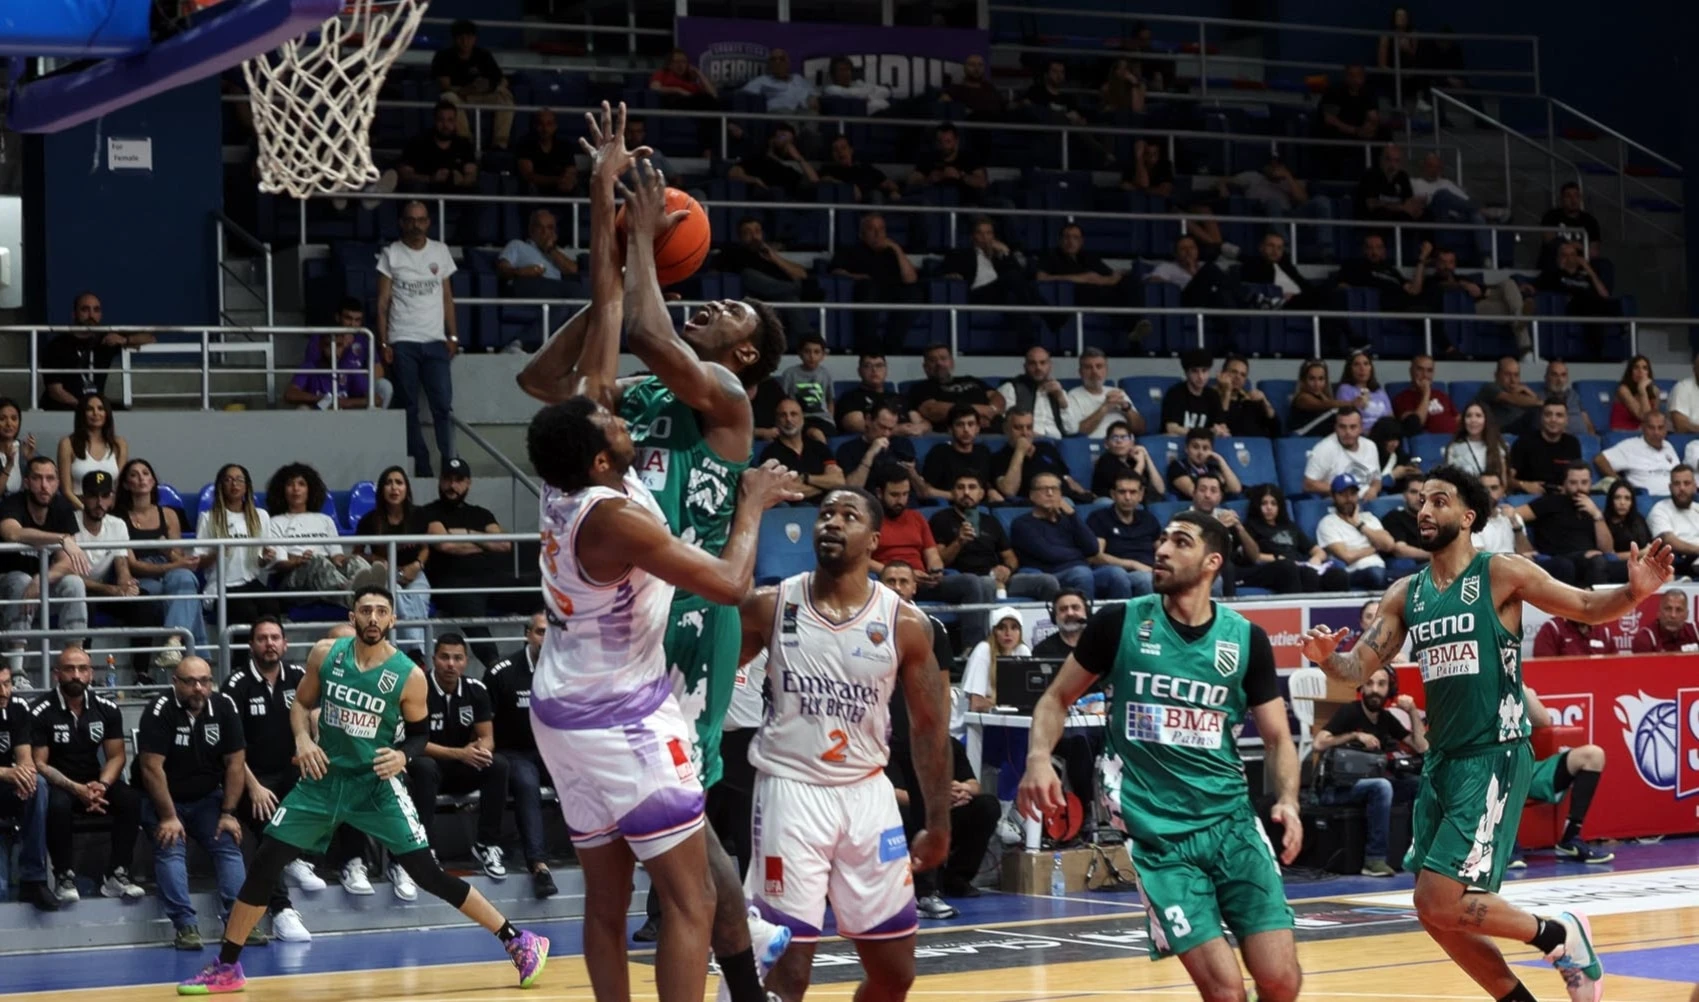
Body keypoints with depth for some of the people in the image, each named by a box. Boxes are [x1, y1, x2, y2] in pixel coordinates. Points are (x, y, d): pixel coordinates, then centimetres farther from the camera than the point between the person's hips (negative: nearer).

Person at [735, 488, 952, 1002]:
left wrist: (938, 824, 5)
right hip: (790, 790, -2)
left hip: (867, 794, 3)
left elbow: (928, 724, 6)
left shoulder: (905, 623, -2)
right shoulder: (769, 606, -4)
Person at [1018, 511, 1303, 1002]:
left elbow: (1277, 738, 8)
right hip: (1158, 833, -2)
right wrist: (1039, 758, -12)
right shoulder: (1119, 623, -2)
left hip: (1232, 820, 2)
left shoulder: (1247, 639, 2)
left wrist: (1288, 801, -11)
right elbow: (1057, 698, 8)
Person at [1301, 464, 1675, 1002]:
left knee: (1443, 901, -15)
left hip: (1495, 757, -7)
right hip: (1441, 760, 7)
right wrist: (1327, 657, -14)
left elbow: (1588, 607, -4)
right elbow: (1359, 666, 9)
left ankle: (1560, 935, 7)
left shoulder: (1501, 574, -6)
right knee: (1436, 913, 8)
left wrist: (1634, 592, -25)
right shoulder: (1405, 594, 10)